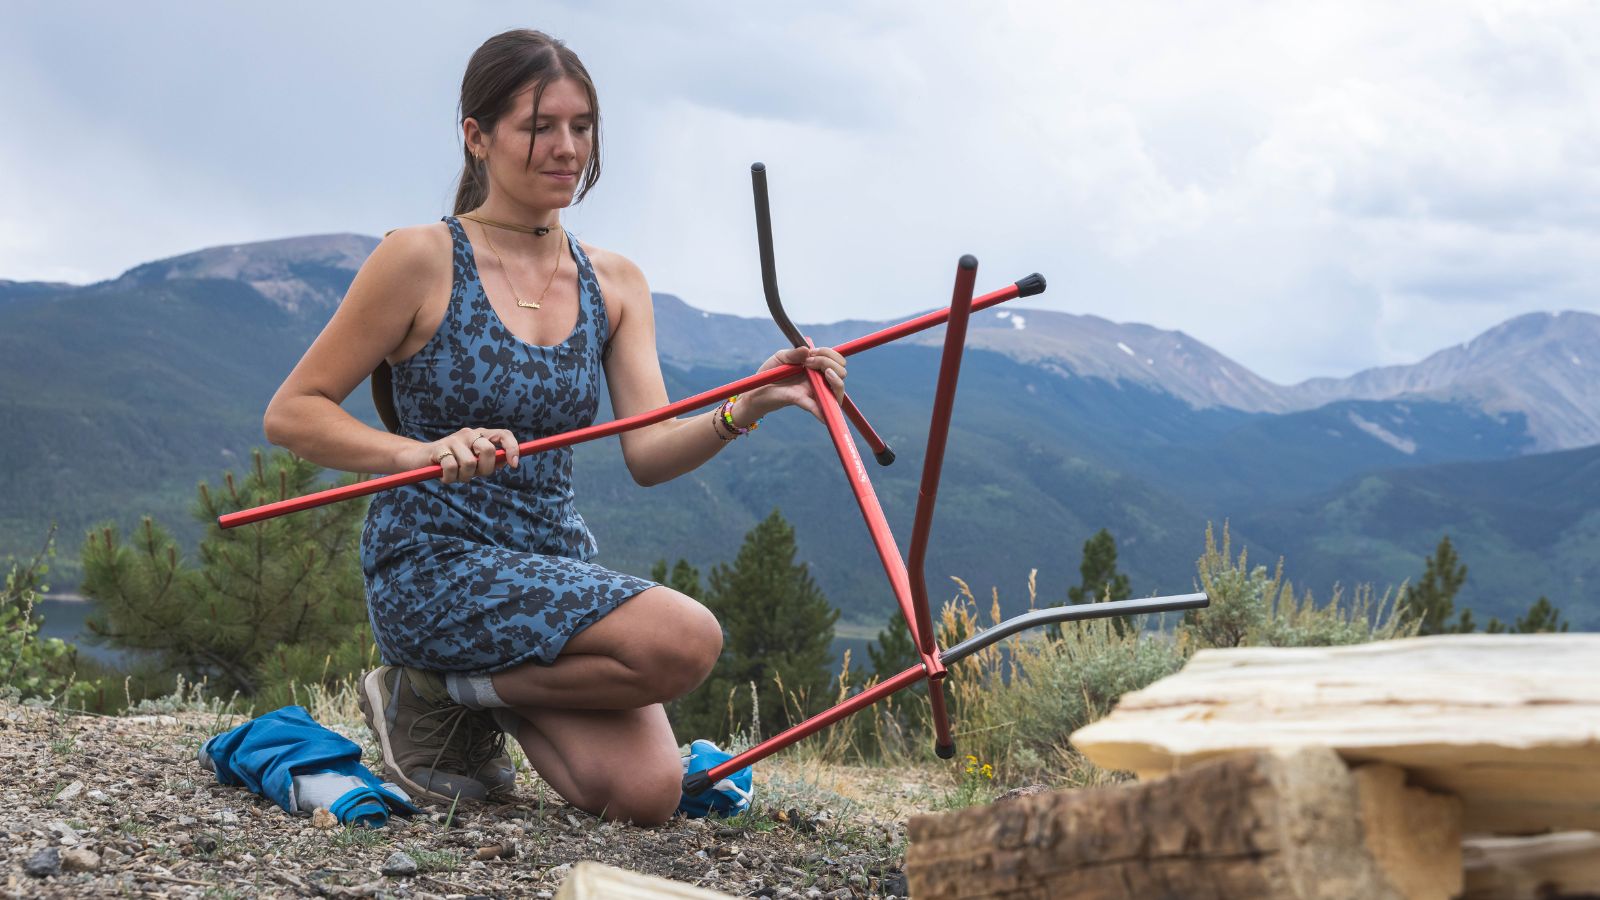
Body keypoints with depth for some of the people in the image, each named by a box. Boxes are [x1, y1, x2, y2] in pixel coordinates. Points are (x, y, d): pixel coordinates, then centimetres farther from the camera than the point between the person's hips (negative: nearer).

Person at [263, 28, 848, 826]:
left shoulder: (613, 284, 9)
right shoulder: (422, 261, -6)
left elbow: (648, 450, -3)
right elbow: (291, 413, -7)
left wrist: (745, 409, -23)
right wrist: (426, 453, -24)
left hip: (559, 565, 6)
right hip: (434, 564, -5)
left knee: (647, 790, -17)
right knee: (684, 639, -27)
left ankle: (458, 688, 10)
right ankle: (450, 696, -3)